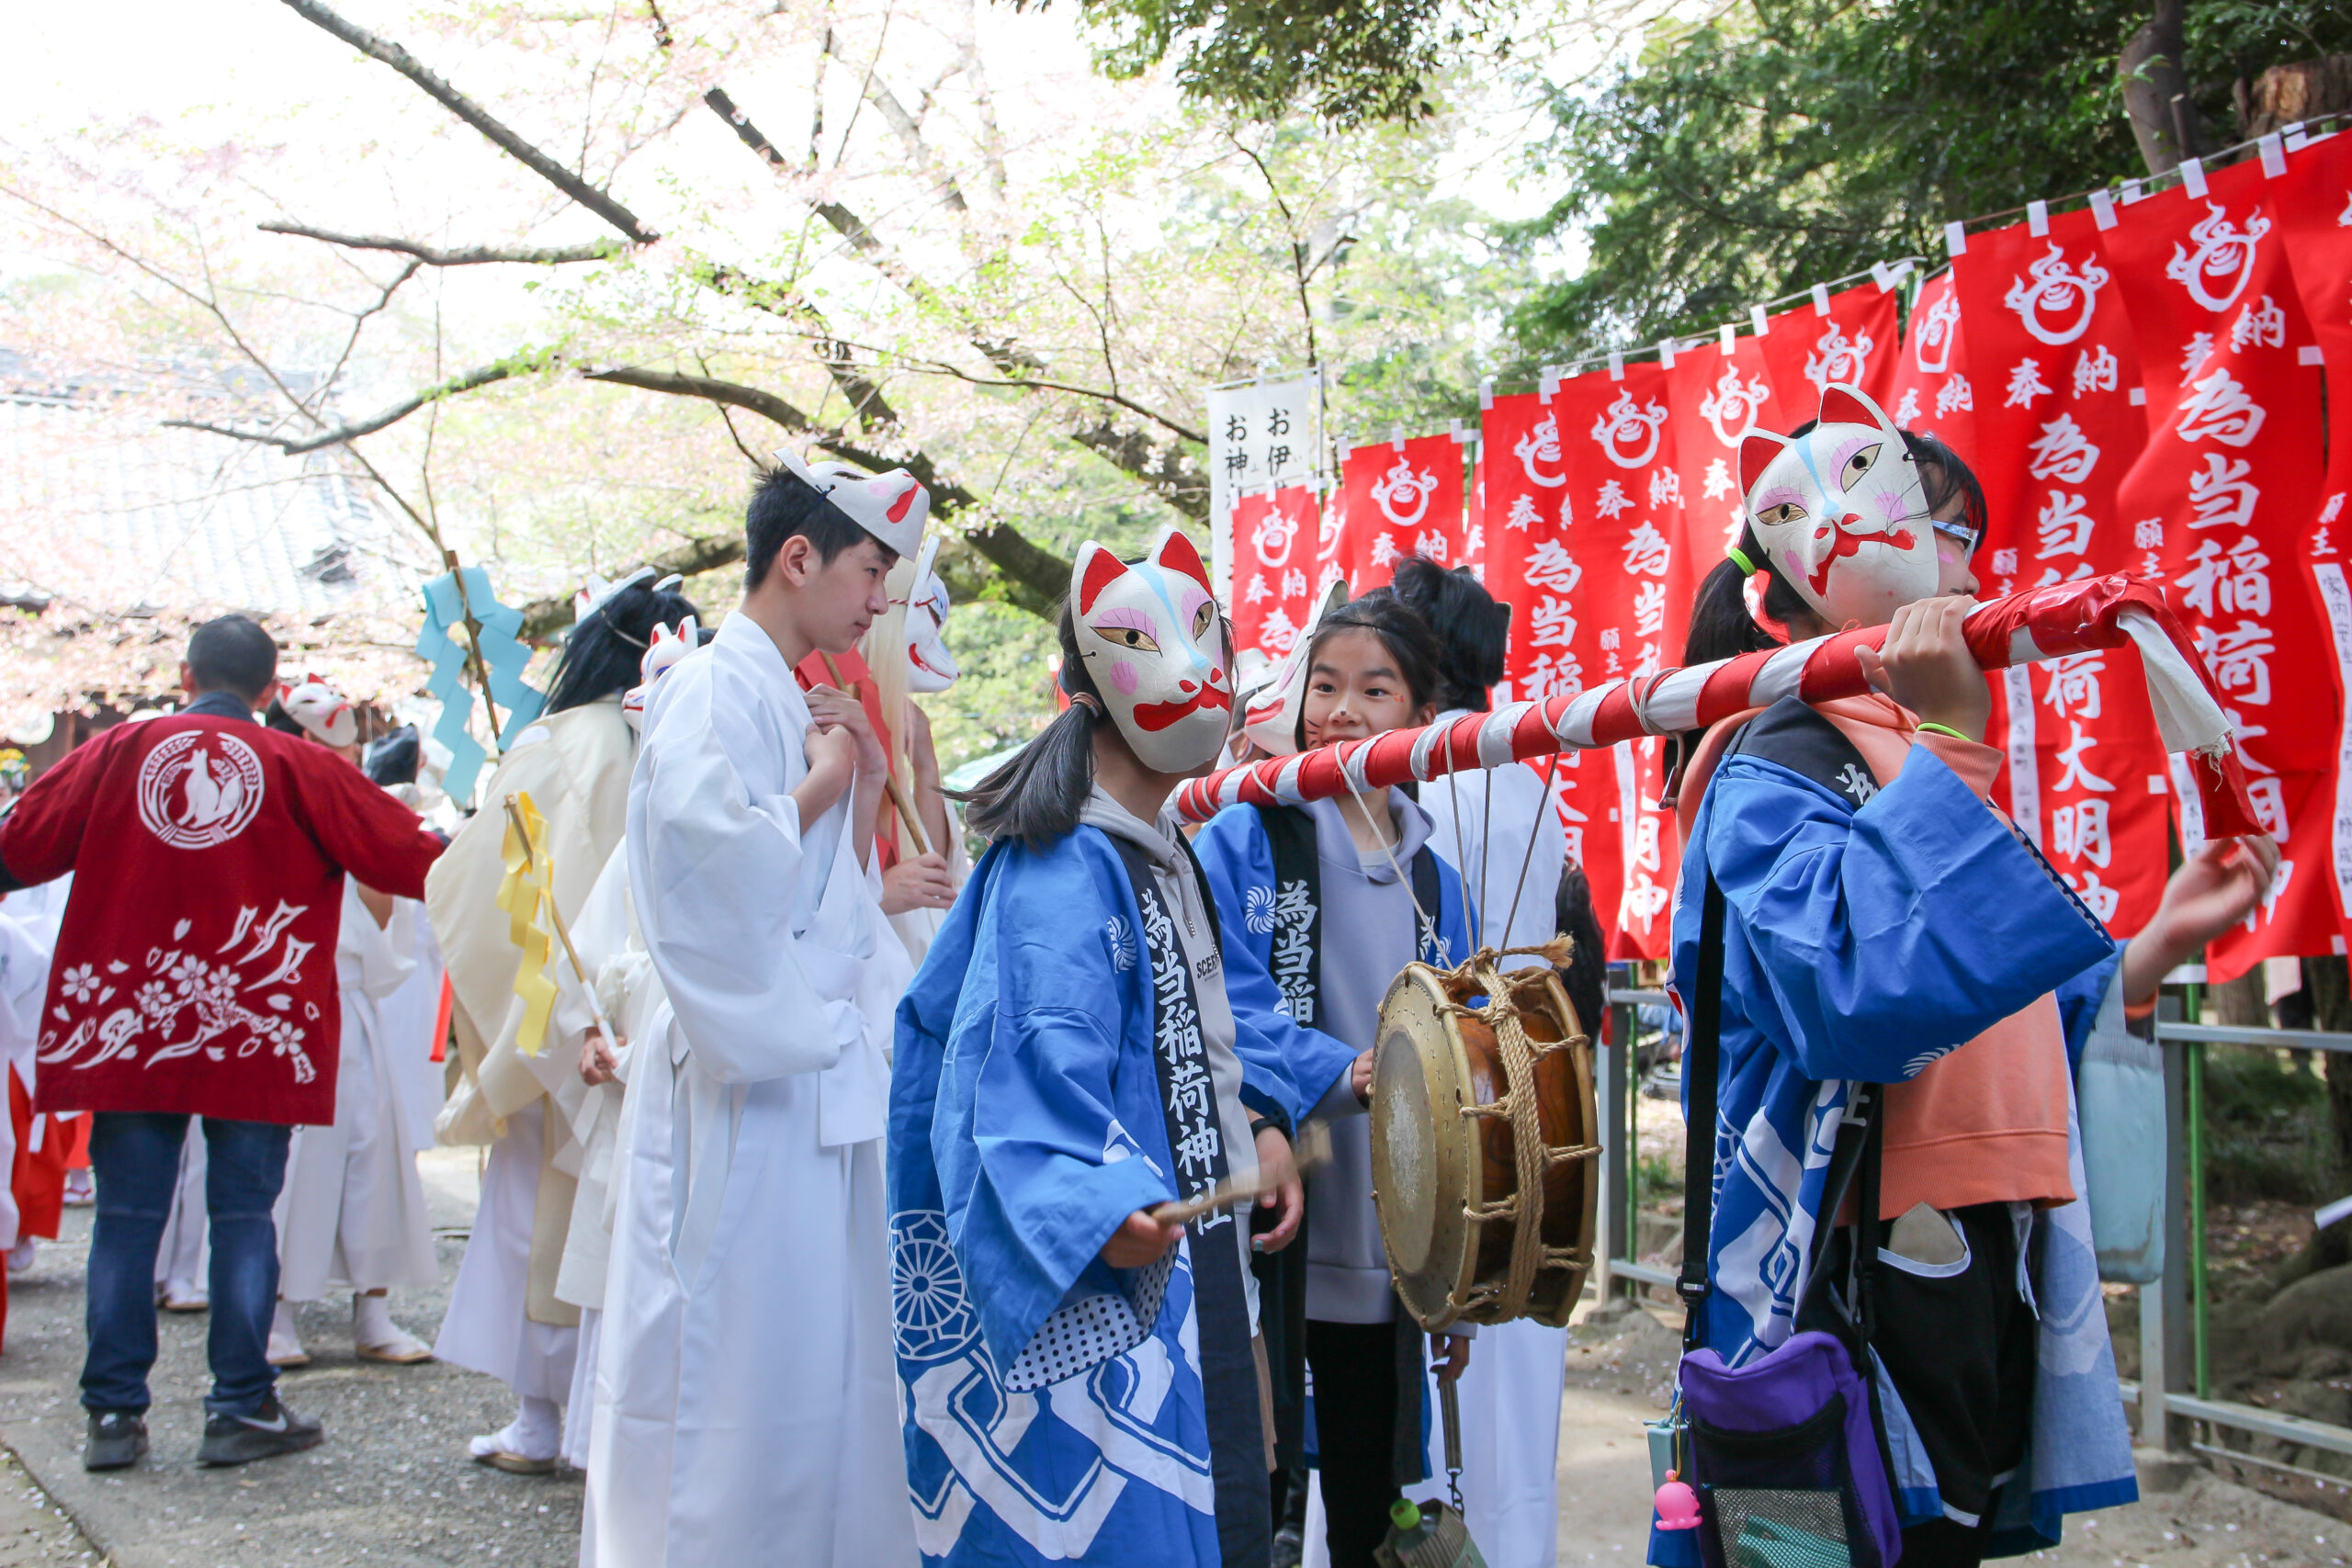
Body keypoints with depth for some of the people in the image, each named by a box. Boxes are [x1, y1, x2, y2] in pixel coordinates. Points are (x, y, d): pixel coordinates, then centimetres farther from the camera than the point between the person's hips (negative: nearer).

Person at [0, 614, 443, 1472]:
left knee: (127, 1214, 7)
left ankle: (114, 1412, 8)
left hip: (126, 1021, 1)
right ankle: (240, 1408, 7)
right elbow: (407, 857, 2)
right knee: (243, 1212, 5)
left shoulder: (117, 752, 2)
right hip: (255, 1031, -1)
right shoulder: (301, 768, -2)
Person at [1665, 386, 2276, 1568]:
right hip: (1863, 1282, -9)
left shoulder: (1923, 761, 16)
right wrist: (1945, 743, -29)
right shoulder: (1778, 762, -12)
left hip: (1985, 1273, 9)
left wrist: (2155, 945, 13)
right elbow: (1865, 1001, -31)